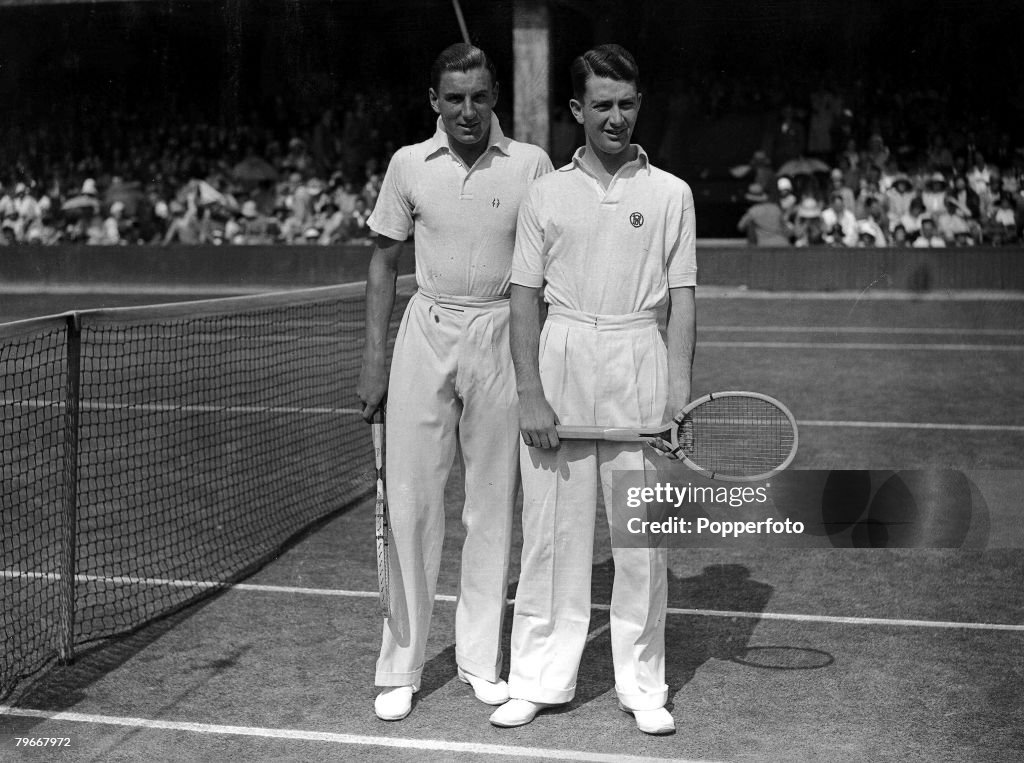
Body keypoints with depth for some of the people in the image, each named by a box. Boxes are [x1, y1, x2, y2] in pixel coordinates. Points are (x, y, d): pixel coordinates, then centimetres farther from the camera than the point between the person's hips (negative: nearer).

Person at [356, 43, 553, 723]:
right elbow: (384, 262, 10)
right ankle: (401, 666, 10)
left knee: (494, 502, 5)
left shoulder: (531, 165, 1)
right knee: (412, 501, -1)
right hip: (426, 334, 1)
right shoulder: (408, 164, 4)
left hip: (503, 338, 0)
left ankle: (482, 659, 19)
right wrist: (374, 356, 4)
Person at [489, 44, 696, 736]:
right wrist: (530, 393, -4)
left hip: (639, 360, 0)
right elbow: (525, 297, 5)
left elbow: (681, 296, 5)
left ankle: (643, 686, 17)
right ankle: (539, 681, 15)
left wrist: (681, 388, -6)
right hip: (561, 355, 1)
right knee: (554, 529, 3)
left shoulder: (670, 193, 6)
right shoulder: (547, 193, 7)